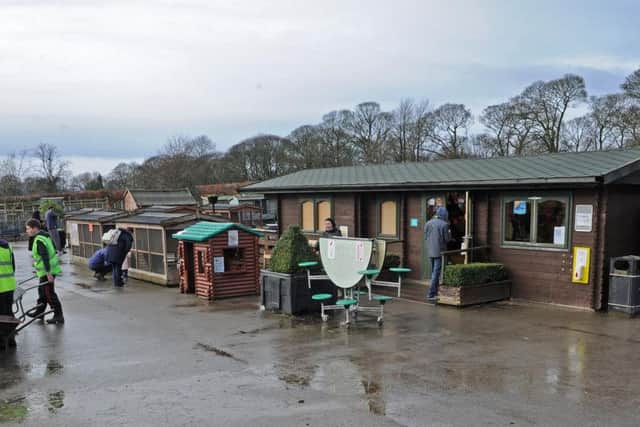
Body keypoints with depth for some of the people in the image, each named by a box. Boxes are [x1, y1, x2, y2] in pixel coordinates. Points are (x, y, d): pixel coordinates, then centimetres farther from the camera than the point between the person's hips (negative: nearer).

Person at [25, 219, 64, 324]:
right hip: (48, 270, 10)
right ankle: (39, 312, 38)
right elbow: (51, 251, 19)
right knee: (42, 291, 23)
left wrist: (48, 273, -28)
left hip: (47, 272, -10)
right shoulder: (44, 235, 10)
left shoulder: (39, 241, -22)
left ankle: (59, 316, 3)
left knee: (49, 293, -3)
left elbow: (45, 257, -27)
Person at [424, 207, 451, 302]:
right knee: (436, 273, -3)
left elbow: (425, 237, 8)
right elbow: (447, 239, -7)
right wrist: (449, 233, 13)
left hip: (430, 251, 6)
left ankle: (435, 292, 24)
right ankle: (431, 294, -6)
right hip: (440, 251, -6)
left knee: (434, 272, 17)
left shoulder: (428, 223, 4)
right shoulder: (444, 224, -11)